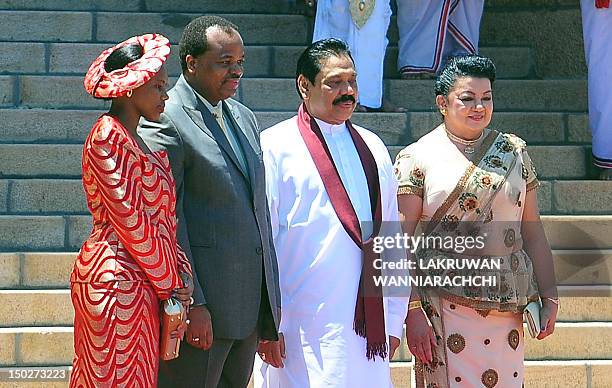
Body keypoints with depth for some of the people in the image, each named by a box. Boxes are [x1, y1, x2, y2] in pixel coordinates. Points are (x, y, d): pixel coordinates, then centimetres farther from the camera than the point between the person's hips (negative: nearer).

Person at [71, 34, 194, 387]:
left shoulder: (129, 138, 17)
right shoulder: (110, 138, -13)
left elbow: (159, 217, 13)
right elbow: (131, 220, -17)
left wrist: (178, 274, 2)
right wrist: (173, 284, -10)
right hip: (120, 282, -9)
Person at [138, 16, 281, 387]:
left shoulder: (244, 117, 16)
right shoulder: (165, 121, -11)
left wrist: (272, 295, 17)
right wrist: (190, 302, -18)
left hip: (252, 302, 8)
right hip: (202, 304, -8)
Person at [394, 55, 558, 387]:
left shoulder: (514, 153, 12)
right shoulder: (417, 158, 0)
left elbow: (533, 233, 14)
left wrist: (549, 299, 8)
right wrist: (413, 312, -12)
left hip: (507, 306, 3)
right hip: (445, 305, -3)